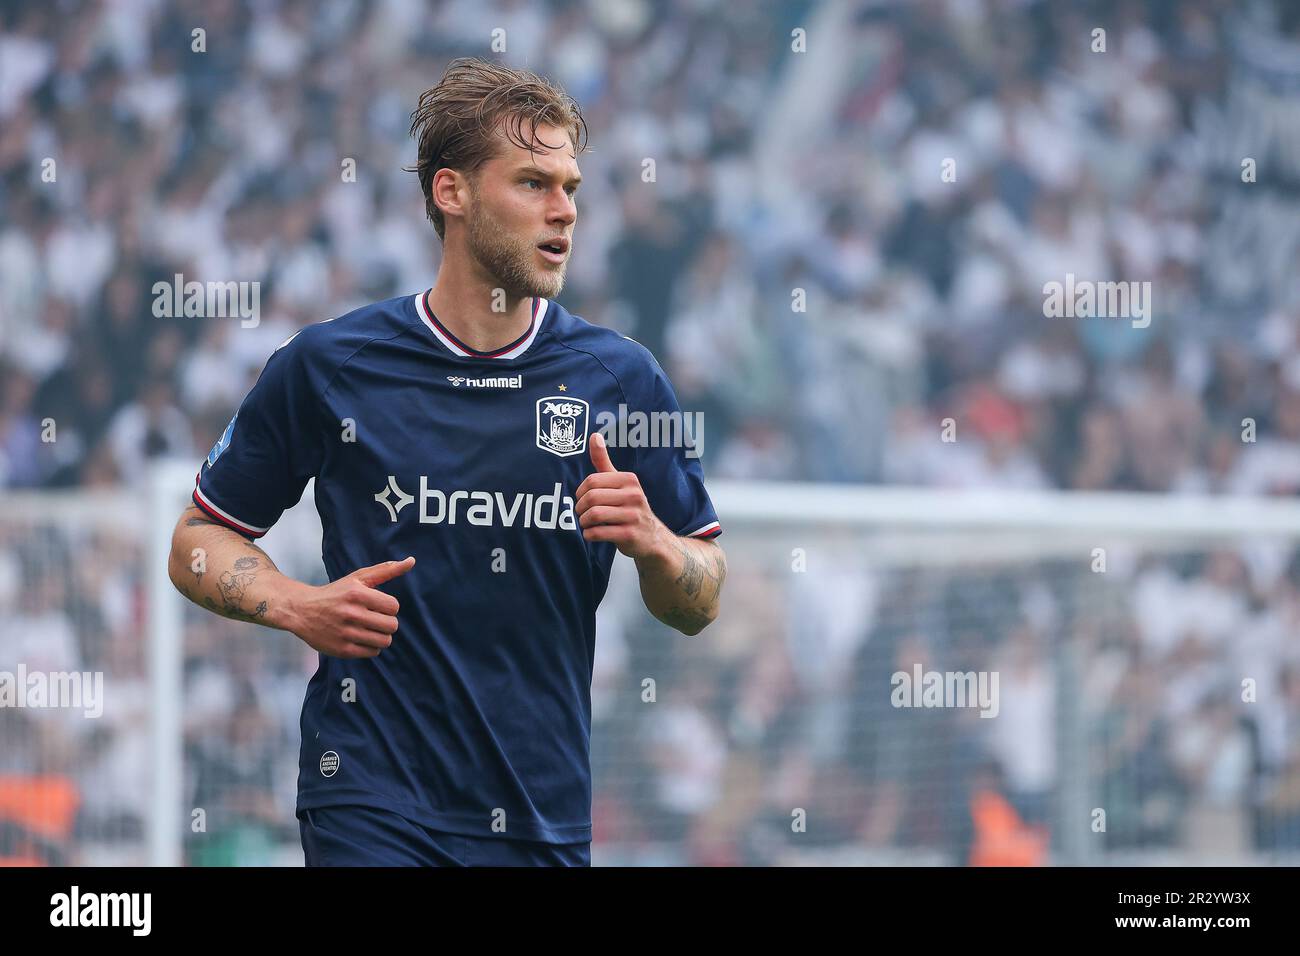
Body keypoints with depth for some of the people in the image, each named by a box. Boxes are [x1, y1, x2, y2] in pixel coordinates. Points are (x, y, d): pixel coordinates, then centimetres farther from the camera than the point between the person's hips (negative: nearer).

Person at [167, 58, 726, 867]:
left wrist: (653, 543, -13)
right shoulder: (328, 367, 0)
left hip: (548, 820, 3)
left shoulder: (621, 378, 4)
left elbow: (698, 607, 9)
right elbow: (199, 541, 9)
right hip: (373, 804, -2)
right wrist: (296, 605, -10)